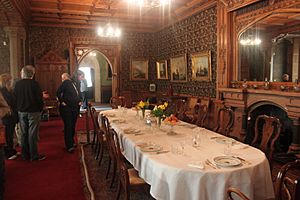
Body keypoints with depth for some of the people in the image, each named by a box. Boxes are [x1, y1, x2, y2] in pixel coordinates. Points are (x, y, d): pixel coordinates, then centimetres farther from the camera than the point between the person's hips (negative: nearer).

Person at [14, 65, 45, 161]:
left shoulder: (17, 84, 0)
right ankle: (34, 156, 6)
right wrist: (41, 108, 2)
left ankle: (25, 155, 20)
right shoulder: (34, 83, -14)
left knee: (23, 134, 12)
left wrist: (19, 108, 17)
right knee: (32, 134, 0)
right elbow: (39, 98, -13)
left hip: (21, 112, 5)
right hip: (33, 111, -5)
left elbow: (15, 98, 6)